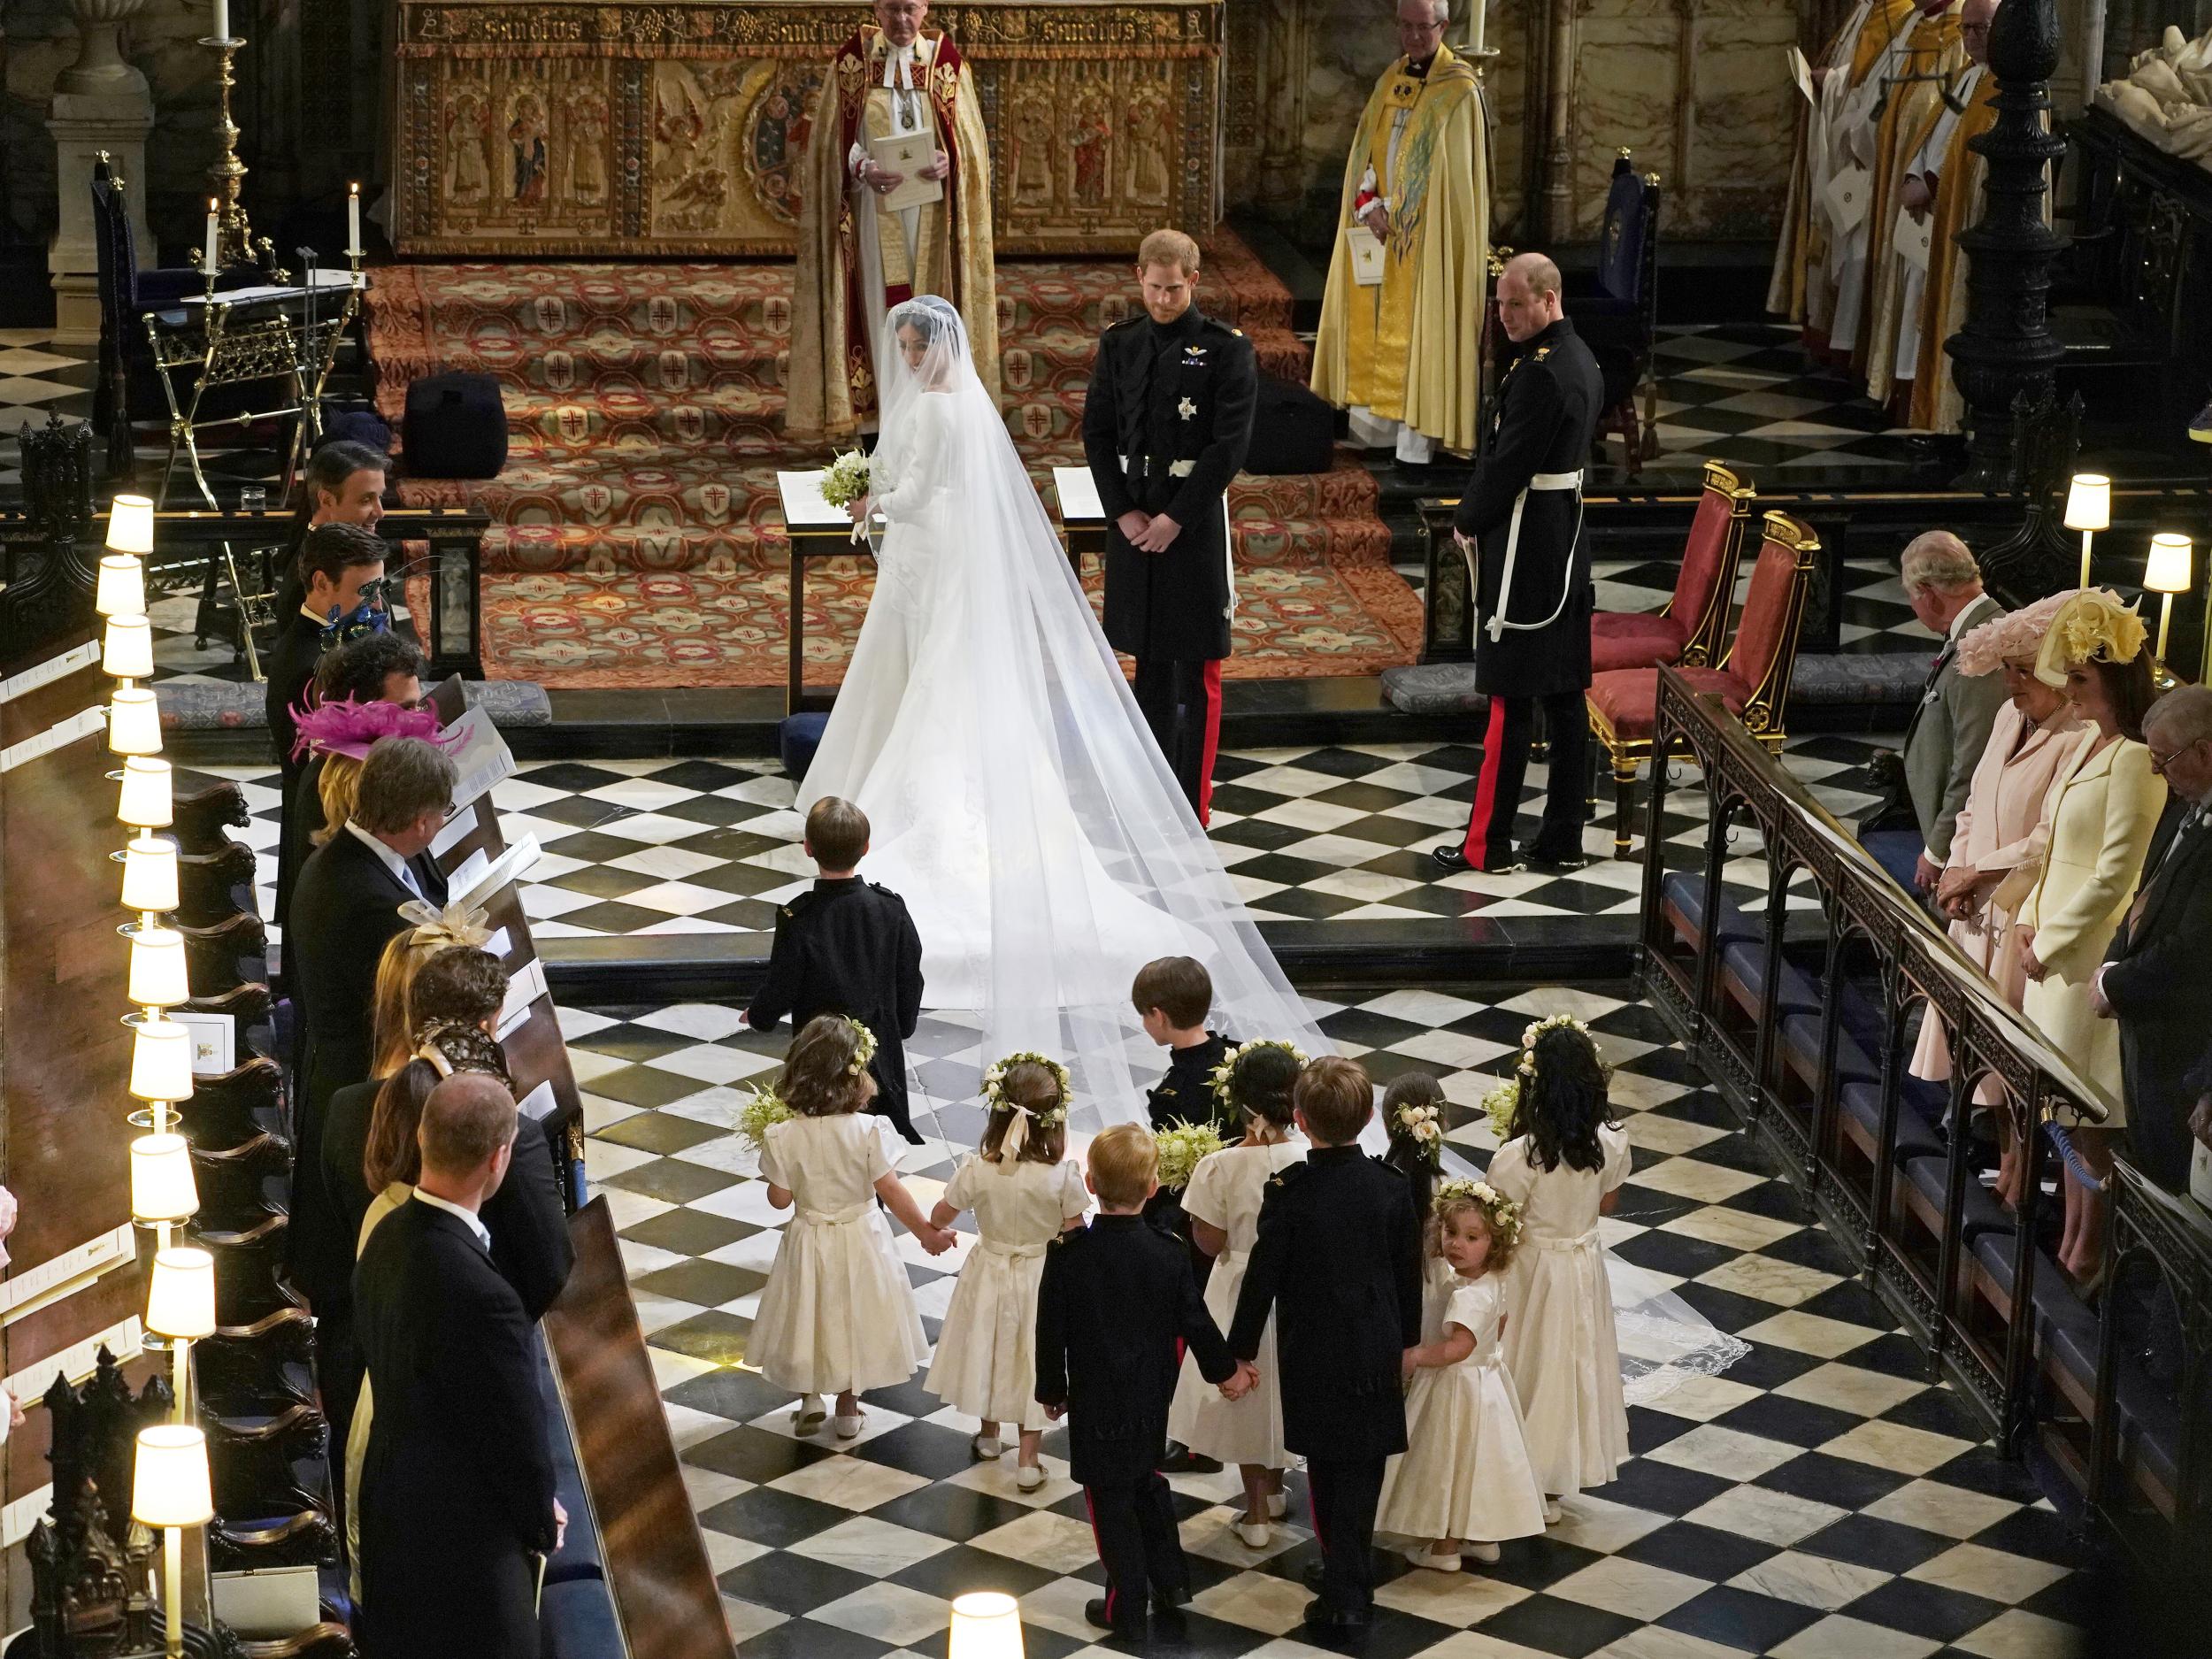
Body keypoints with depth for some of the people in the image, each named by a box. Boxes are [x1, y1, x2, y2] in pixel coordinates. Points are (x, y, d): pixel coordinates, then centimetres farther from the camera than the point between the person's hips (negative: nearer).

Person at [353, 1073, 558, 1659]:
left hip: (391, 1501, 8)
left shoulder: (387, 1238, -7)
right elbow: (517, 1433, -22)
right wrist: (543, 1520, -1)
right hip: (464, 1534, -8)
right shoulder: (481, 1296, -34)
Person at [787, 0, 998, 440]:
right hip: (873, 217, -1)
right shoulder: (852, 61, 3)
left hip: (931, 218, 1)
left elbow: (970, 139, 4)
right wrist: (862, 167, -19)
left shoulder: (947, 62, 5)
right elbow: (832, 139, 0)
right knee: (878, 316, -2)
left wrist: (947, 161, -18)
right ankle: (877, 435, 0)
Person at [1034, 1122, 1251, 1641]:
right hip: (1151, 1398, 3)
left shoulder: (1067, 1256, -17)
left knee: (1111, 1499, 9)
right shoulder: (1168, 1255, -12)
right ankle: (1170, 1585, 27)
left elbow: (1052, 1334, -9)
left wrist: (1052, 1391, 6)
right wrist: (1225, 1370, 16)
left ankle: (1127, 1607, 16)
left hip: (1095, 1401, -3)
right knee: (1146, 1482, 24)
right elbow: (1195, 1324, -2)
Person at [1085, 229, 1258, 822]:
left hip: (1195, 525, -4)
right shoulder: (1118, 344, 7)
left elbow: (1230, 444, -10)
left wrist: (1175, 518, -13)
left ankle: (1191, 812, 3)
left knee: (1196, 673, -1)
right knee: (1149, 663, 13)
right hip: (1132, 524, 4)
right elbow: (1096, 433, 8)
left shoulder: (1226, 349, -6)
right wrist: (1123, 512, -4)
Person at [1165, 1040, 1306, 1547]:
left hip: (1242, 1291, -2)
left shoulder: (1220, 1168, -23)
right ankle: (1274, 1489, 45)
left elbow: (1209, 1243, -13)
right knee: (1284, 1391, 25)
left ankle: (1258, 1514, 26)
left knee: (1247, 1396, 17)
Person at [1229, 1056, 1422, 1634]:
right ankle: (1349, 1594, 7)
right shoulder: (1391, 1186, -8)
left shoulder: (1287, 1192, -17)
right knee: (1361, 1474, 8)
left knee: (1325, 1472, 12)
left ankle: (1345, 1586, 19)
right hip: (1376, 1352, 2)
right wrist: (1408, 1338, 18)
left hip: (1311, 1354, -2)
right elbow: (1409, 1275, 3)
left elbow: (1262, 1277, -10)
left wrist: (1242, 1349, 3)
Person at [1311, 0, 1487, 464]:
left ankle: (1415, 437, -6)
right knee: (1370, 322, 6)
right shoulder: (1390, 81, 12)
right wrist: (1370, 206, -7)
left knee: (1418, 323, -7)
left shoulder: (1459, 91, -8)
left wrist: (1393, 212, -12)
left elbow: (1440, 170, -12)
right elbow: (1365, 151, 9)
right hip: (1377, 229, 6)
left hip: (1426, 234, -6)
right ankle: (1376, 424, 11)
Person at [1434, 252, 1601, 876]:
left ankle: (1489, 843, 0)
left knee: (1512, 700, -5)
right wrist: (1478, 513, 14)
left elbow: (1509, 462, -20)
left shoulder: (1540, 370, -19)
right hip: (1567, 543, 10)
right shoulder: (1580, 359, 12)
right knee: (1565, 695, 10)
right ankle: (1562, 838, 14)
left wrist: (1469, 521, -3)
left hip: (1525, 551, -10)